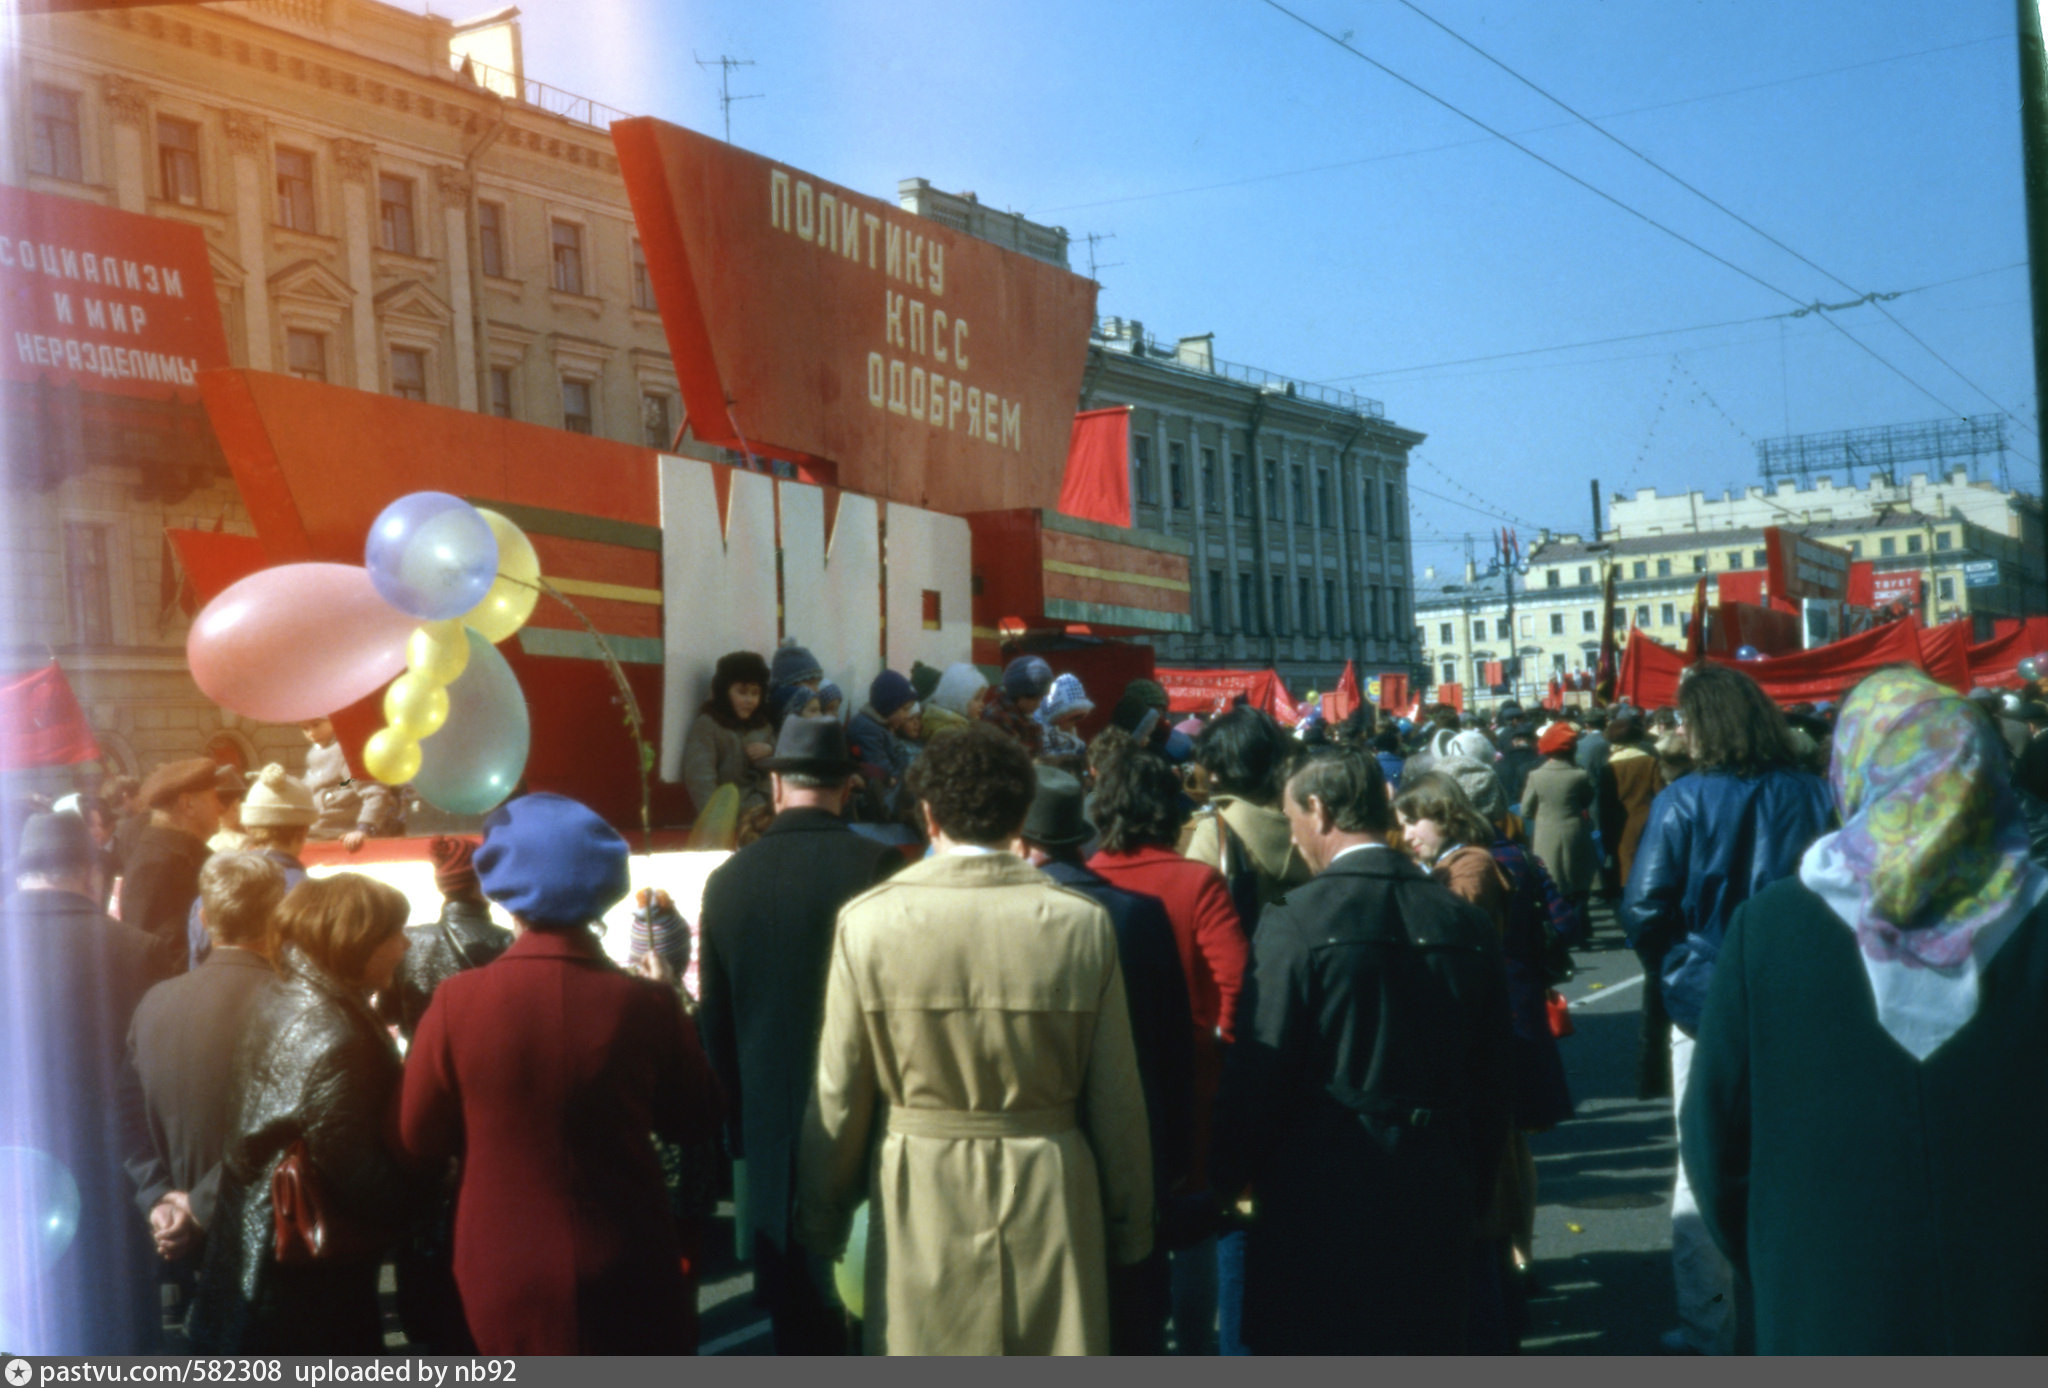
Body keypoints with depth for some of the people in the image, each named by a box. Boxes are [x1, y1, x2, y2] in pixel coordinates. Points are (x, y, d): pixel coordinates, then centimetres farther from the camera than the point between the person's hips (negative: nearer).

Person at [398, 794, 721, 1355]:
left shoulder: (456, 1003, -15)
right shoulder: (646, 1005, -14)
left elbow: (421, 1143, -1)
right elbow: (696, 1121, 3)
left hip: (504, 1281, 0)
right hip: (627, 1280, 0)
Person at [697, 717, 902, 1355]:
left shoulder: (728, 879, -2)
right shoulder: (880, 868, -12)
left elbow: (716, 1021, 4)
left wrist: (737, 1122, 14)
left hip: (772, 1118, 3)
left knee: (796, 1306, 12)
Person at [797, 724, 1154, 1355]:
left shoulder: (869, 920, -9)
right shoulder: (1083, 924, -7)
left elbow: (840, 1097, -3)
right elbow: (1117, 1099, -2)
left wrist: (823, 1218, 10)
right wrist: (1130, 1226, 11)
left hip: (920, 1202, 0)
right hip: (1051, 1201, 1)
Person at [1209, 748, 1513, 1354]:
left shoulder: (1297, 922, -14)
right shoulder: (1466, 922, 1)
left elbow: (1258, 1073, -14)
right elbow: (1490, 1082, 7)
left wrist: (1232, 1174, 2)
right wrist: (1472, 1192, 18)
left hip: (1321, 1191, -4)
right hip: (1436, 1199, 5)